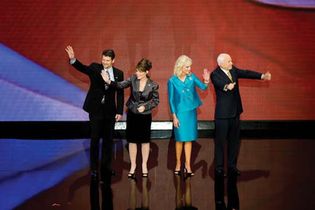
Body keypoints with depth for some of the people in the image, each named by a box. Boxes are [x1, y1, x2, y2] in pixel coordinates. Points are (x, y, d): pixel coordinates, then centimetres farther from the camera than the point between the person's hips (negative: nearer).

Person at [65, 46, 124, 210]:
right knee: (95, 140, 1)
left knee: (108, 139, 9)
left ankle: (106, 166, 20)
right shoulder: (94, 68, -3)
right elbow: (82, 68, -23)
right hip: (95, 110, -2)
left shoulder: (118, 73, 2)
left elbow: (120, 94, 4)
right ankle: (94, 168, 8)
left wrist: (120, 111, 0)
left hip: (110, 111, 2)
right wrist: (73, 59, -42)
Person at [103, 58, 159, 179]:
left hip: (145, 115, -2)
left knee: (145, 141, 10)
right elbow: (120, 85, -17)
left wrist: (145, 106, -16)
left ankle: (144, 165, 27)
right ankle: (133, 165, 23)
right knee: (132, 140, 8)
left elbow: (156, 101, -3)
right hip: (132, 114, 2)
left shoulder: (153, 85, -12)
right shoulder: (133, 79, -8)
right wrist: (109, 81, -32)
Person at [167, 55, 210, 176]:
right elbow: (171, 100, -5)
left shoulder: (192, 77, -3)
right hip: (180, 113, -2)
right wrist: (174, 116, -7)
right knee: (180, 139, 6)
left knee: (189, 139, 7)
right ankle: (178, 163, 23)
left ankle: (187, 165, 14)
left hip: (191, 111, 3)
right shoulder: (172, 81, -9)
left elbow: (203, 87, -7)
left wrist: (206, 81, -28)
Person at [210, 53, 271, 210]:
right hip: (222, 114, -6)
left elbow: (246, 73, -2)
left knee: (234, 140, 11)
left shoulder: (233, 70, 7)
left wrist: (262, 76, -15)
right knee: (220, 141, 1)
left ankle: (232, 166, 21)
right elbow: (220, 84, -33)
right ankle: (219, 167, 10)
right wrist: (227, 87, -55)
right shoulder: (215, 74, -13)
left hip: (235, 112, 7)